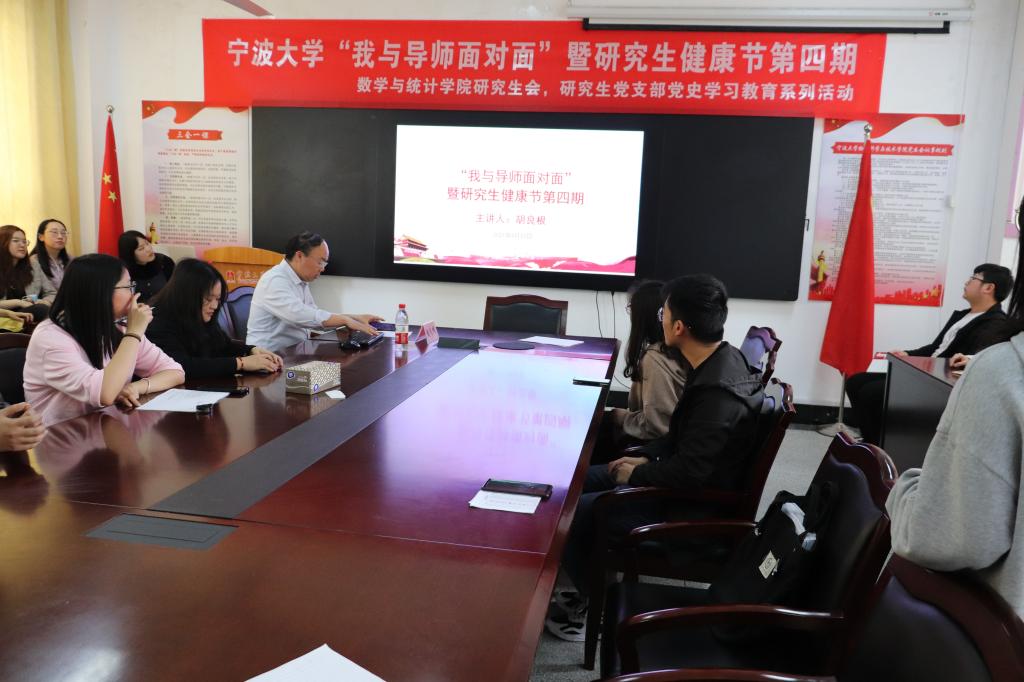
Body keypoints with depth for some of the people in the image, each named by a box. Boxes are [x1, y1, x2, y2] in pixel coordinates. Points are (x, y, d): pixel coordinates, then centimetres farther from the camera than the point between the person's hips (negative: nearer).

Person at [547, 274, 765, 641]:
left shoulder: (719, 392, -31)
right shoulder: (722, 361, 0)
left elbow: (689, 473, -30)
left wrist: (635, 476, -14)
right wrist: (646, 458, 5)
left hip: (694, 505, -10)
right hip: (695, 481, 10)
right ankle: (595, 587, 23)